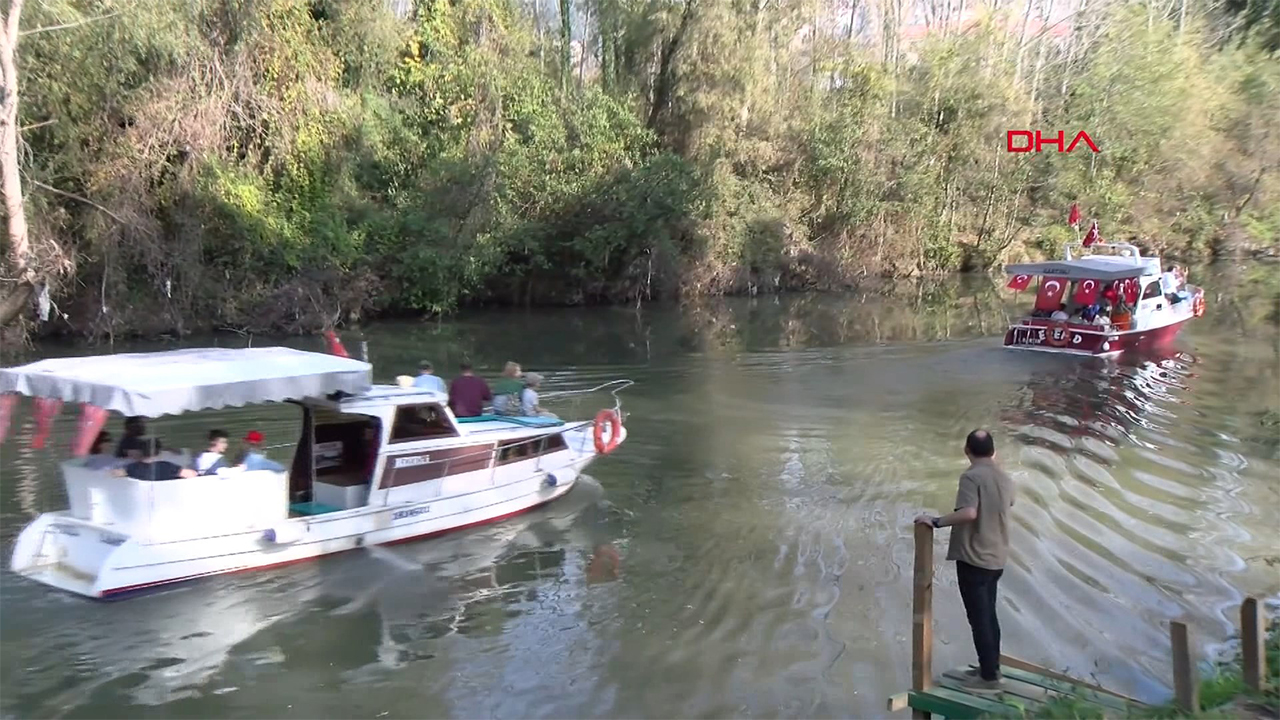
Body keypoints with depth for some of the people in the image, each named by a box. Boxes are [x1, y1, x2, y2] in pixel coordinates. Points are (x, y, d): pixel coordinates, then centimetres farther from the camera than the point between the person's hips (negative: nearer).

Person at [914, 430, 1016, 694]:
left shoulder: (971, 476, -17)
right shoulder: (1005, 479, 9)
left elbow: (968, 513, -30)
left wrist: (936, 521, -21)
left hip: (974, 557, -8)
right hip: (997, 558, 8)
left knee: (978, 617, -2)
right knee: (988, 614, 19)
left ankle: (989, 677, 2)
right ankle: (992, 667, 27)